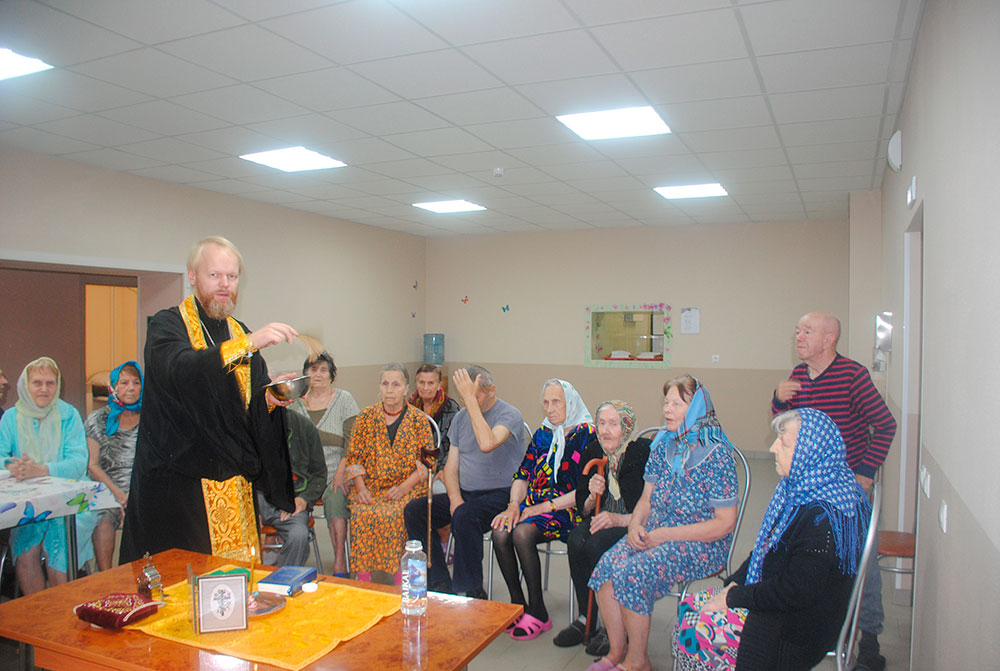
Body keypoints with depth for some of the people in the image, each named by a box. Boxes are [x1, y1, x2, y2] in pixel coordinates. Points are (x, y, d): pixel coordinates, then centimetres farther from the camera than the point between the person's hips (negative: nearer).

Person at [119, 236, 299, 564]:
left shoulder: (241, 333, 14)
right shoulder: (167, 325, -4)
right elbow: (181, 370, -27)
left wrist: (270, 398, -9)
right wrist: (249, 343, -35)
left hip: (233, 483, 5)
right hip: (180, 482, -5)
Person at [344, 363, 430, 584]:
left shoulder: (419, 420, 3)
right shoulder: (366, 416, 8)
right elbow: (353, 457, 9)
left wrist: (404, 487, -13)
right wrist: (360, 487, -7)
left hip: (408, 488, -2)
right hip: (370, 487, 2)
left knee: (393, 515, -31)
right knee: (362, 515, -28)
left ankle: (396, 581, -18)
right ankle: (365, 580, -16)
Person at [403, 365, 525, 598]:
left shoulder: (510, 415, -10)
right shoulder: (461, 416, 11)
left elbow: (487, 444, -32)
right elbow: (451, 465, 12)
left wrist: (471, 399, -27)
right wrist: (455, 497, -7)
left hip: (500, 494, -7)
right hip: (464, 493, 7)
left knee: (464, 516, -35)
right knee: (414, 510, -11)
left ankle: (470, 591, -16)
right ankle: (441, 585, -6)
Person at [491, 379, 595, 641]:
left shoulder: (587, 435, -5)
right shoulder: (542, 434, 15)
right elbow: (523, 474, 12)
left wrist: (546, 506, -17)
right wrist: (514, 505, -7)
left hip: (567, 509, -6)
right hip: (534, 505, 6)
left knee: (522, 533, -30)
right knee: (500, 532, -22)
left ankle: (537, 612, -14)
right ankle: (517, 604, -6)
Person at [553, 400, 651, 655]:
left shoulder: (644, 453, -13)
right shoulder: (593, 452, 2)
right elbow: (583, 508, 7)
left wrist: (619, 519, -27)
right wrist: (593, 496, -15)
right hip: (601, 520, 5)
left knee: (597, 544, -31)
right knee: (576, 541, -26)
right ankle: (586, 619, -8)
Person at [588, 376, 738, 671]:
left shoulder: (716, 454, -12)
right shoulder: (662, 445, 7)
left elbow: (725, 523, -13)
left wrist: (667, 534, -17)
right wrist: (635, 525, -7)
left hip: (702, 544, -6)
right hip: (654, 533, 6)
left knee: (634, 573, -27)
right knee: (608, 565, -19)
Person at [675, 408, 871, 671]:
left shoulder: (825, 518, -28)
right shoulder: (800, 488, 4)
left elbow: (794, 592, -27)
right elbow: (765, 548, 14)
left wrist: (734, 597, -16)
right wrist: (735, 583, 2)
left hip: (796, 634, -9)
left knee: (689, 634, -12)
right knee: (688, 608, 3)